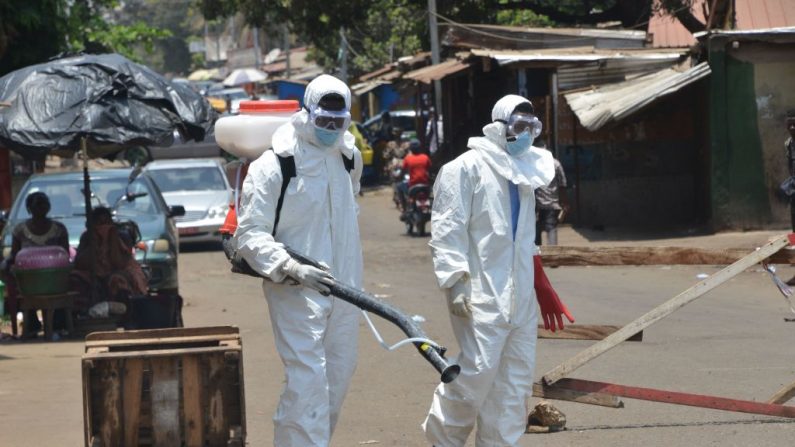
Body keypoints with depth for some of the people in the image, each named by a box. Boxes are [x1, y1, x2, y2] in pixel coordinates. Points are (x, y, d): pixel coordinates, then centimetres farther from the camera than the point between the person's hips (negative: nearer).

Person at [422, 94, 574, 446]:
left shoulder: (523, 169, 18)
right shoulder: (467, 167, -7)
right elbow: (447, 229, -12)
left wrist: (540, 282, 26)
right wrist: (456, 282, -18)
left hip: (519, 294, 8)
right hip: (482, 293, -8)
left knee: (517, 377, 6)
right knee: (479, 370, -13)